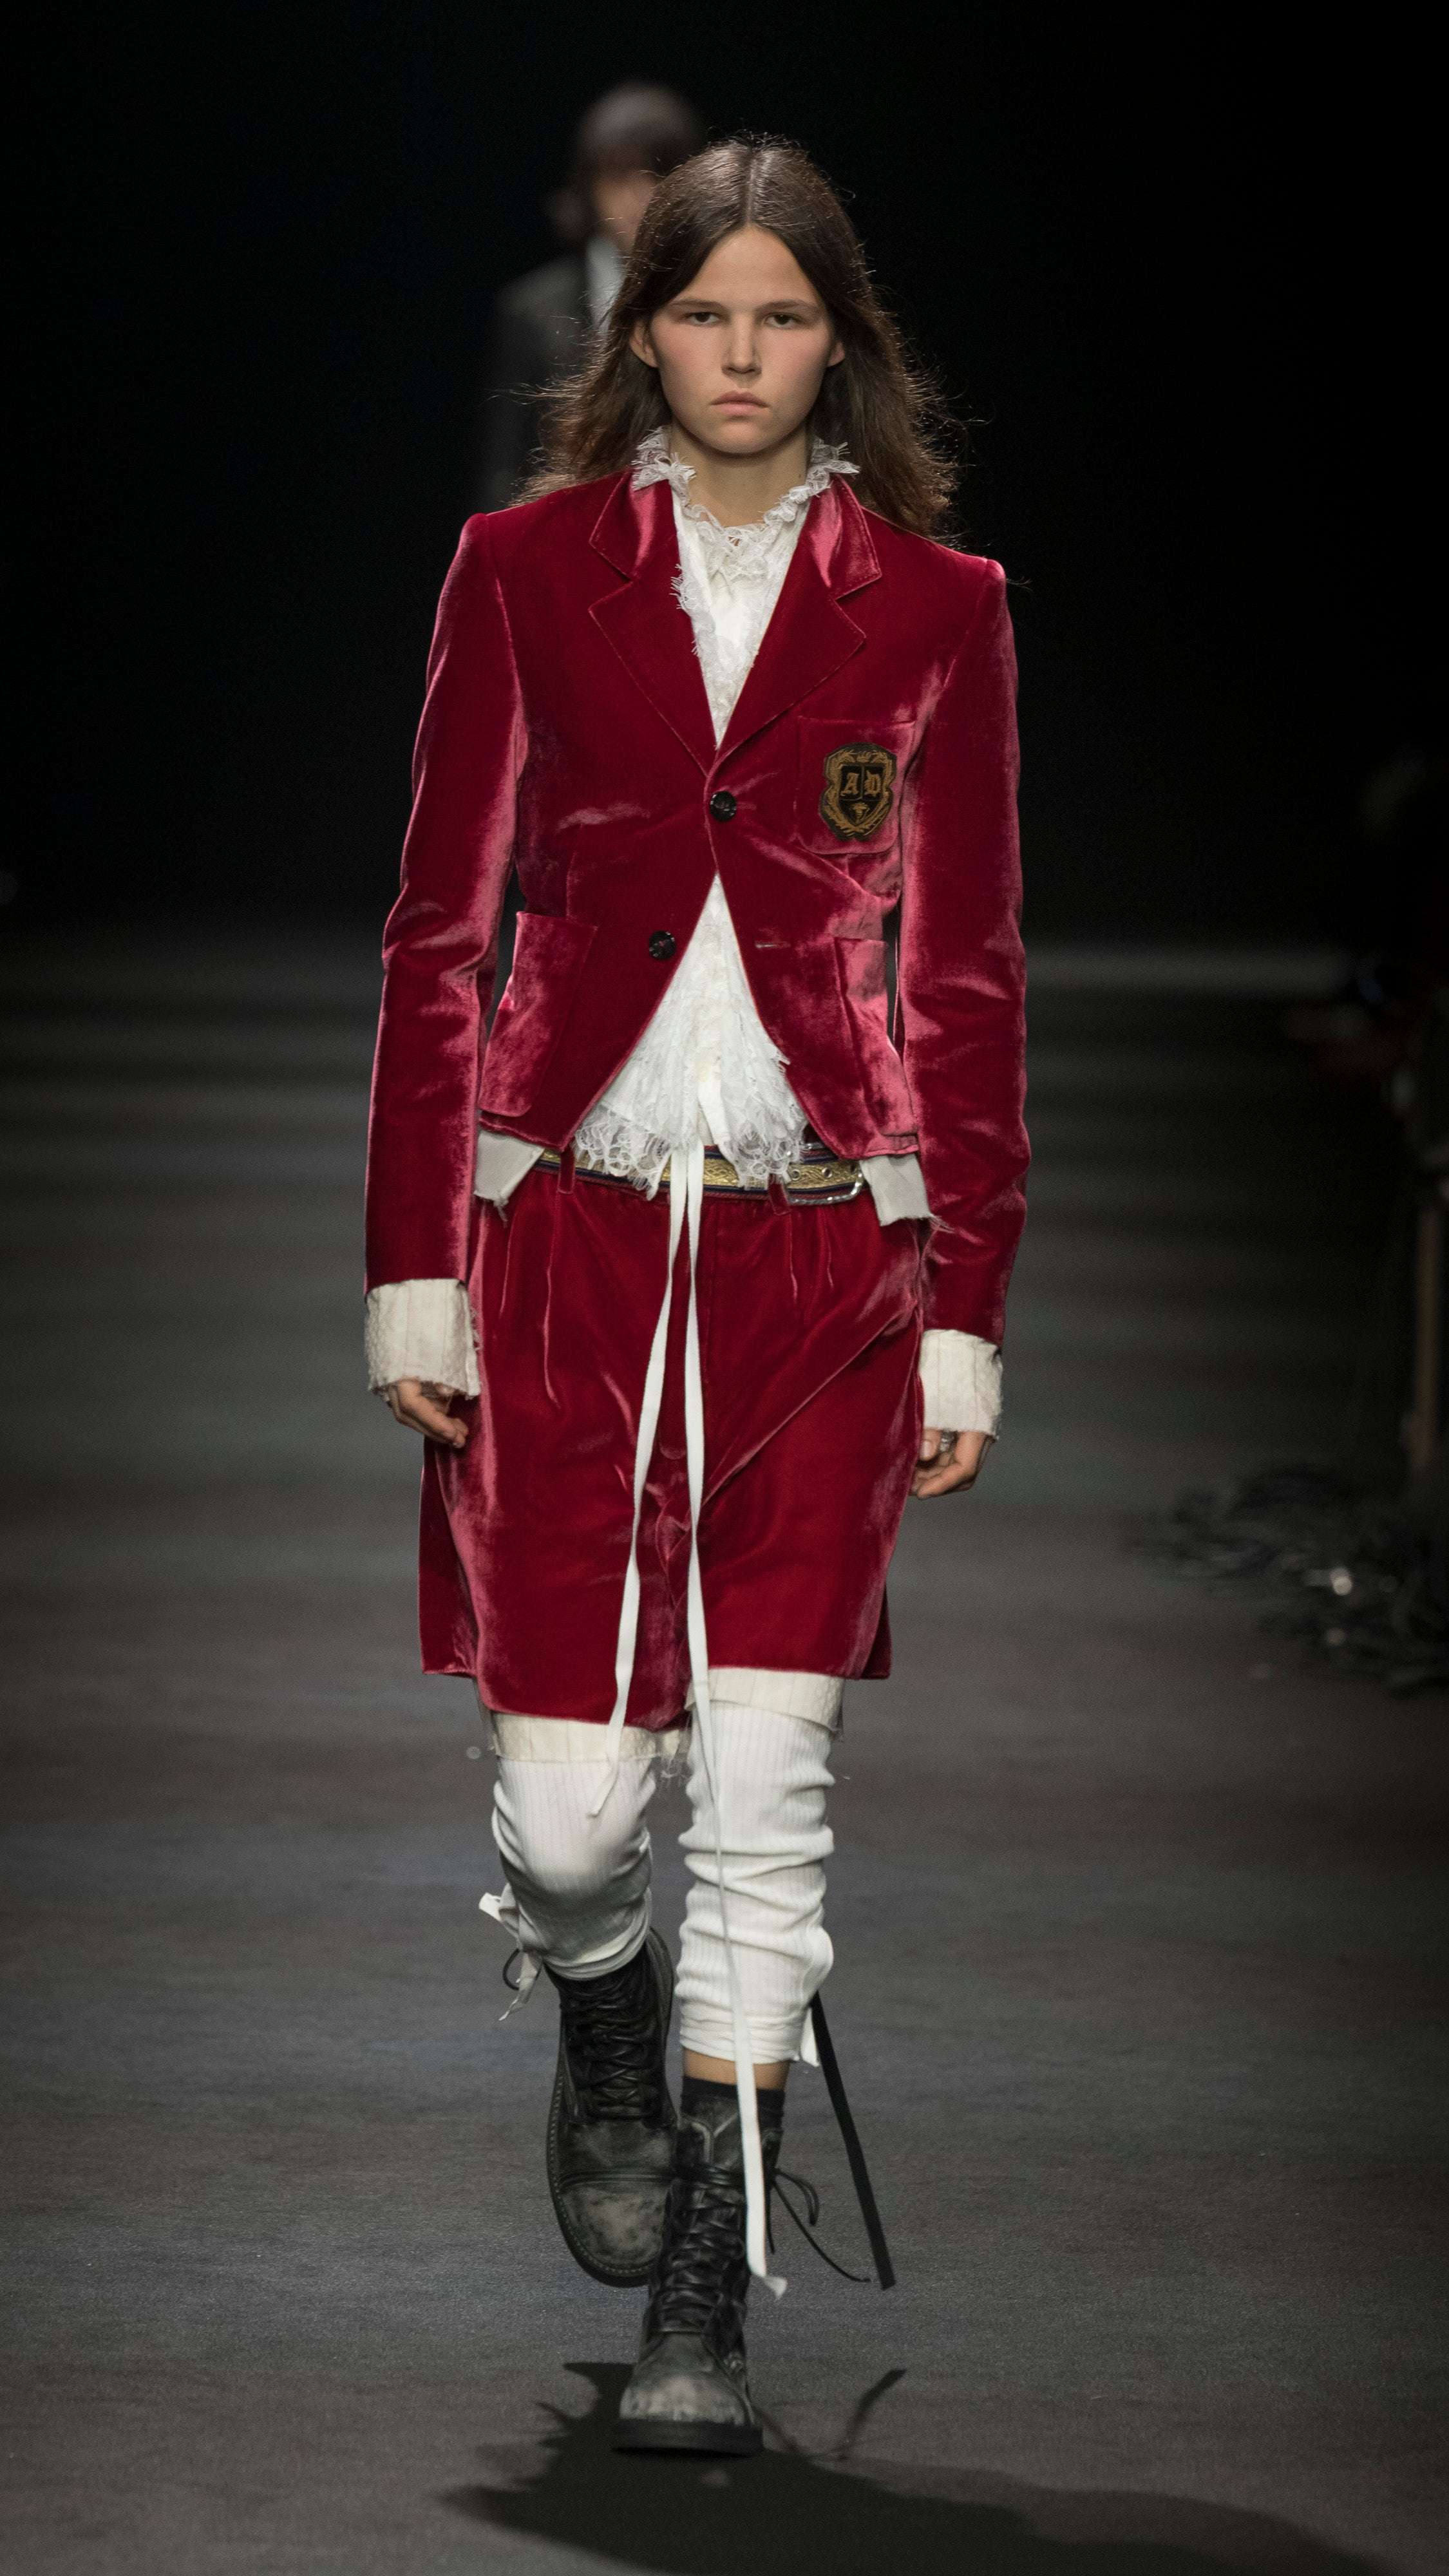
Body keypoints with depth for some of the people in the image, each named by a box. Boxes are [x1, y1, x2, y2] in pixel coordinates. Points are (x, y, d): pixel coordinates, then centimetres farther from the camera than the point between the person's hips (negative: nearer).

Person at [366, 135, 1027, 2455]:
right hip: (569, 1233, 0)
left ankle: (702, 2314, 3)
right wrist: (413, 1268, 1)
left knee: (759, 1786, -6)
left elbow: (969, 980, 7)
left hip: (825, 1248, 0)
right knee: (568, 1799, -3)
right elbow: (440, 938, 7)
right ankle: (604, 2026, 33)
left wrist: (965, 1312, 2)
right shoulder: (530, 571, 6)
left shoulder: (931, 611, 6)